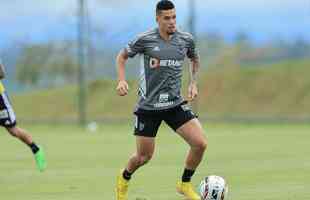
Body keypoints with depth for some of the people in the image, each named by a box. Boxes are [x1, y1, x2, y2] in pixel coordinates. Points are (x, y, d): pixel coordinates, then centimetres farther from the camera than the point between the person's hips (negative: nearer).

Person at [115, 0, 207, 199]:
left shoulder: (186, 39, -1)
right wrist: (121, 80, -9)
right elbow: (122, 56, 5)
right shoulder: (145, 39, -11)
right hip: (148, 106, -3)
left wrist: (193, 83, 9)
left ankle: (185, 184, 10)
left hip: (175, 104, 3)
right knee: (144, 157, 4)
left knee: (200, 143, -14)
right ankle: (124, 179, 39)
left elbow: (194, 59, 21)